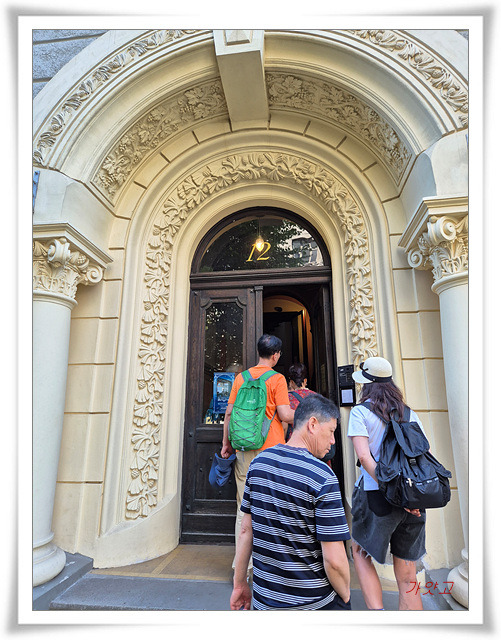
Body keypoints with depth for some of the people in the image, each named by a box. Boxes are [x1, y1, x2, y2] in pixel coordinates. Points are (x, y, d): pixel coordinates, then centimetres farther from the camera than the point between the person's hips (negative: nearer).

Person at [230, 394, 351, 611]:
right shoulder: (323, 477, -20)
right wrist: (346, 597, 2)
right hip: (314, 602, -5)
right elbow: (334, 560, -18)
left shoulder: (258, 462, -4)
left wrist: (239, 583, 12)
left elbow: (246, 530, 3)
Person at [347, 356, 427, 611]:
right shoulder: (410, 414, 8)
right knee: (407, 578, 16)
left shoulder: (360, 412, -6)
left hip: (377, 495, -4)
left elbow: (364, 456, -15)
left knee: (360, 553, 21)